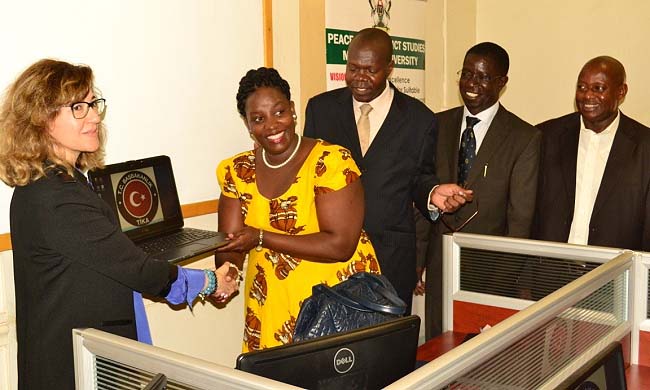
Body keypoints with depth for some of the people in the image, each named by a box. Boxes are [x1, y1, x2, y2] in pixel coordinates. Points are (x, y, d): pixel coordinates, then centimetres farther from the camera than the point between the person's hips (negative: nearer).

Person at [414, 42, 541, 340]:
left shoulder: (524, 138, -7)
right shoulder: (439, 125, 5)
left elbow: (520, 218, -7)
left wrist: (509, 277, -8)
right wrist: (417, 257, 5)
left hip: (490, 268, -3)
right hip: (440, 261, 4)